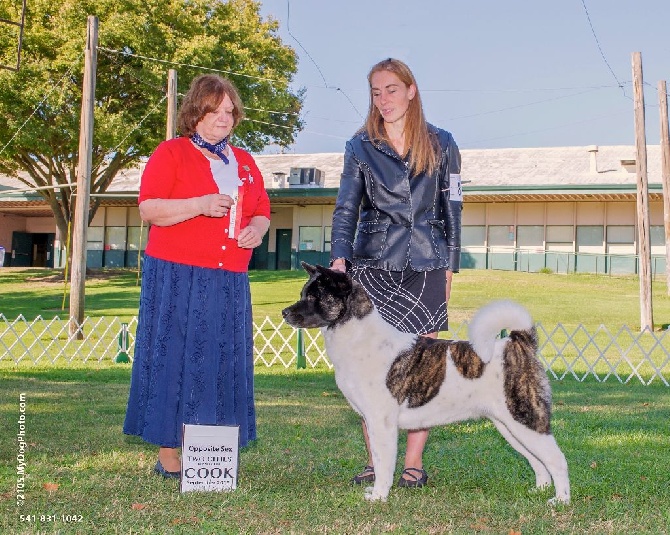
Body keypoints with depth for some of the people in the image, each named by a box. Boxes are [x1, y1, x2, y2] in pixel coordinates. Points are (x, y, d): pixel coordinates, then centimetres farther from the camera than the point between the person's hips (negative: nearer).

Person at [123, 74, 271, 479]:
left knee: (223, 364, 2)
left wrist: (257, 229, 1)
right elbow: (149, 209, -6)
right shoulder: (171, 153, 3)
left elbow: (263, 212, 24)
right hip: (178, 277, -5)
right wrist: (199, 205, -18)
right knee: (174, 360, -5)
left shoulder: (244, 163, 20)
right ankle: (170, 456, 1)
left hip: (230, 281, 5)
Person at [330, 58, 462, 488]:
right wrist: (339, 257, -12)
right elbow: (347, 207, 3)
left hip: (426, 267, 0)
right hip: (373, 266, 1)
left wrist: (450, 265, 6)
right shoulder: (361, 146, 8)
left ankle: (414, 463, 4)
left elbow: (452, 208, 10)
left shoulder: (441, 144, 8)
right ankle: (375, 462, 7)